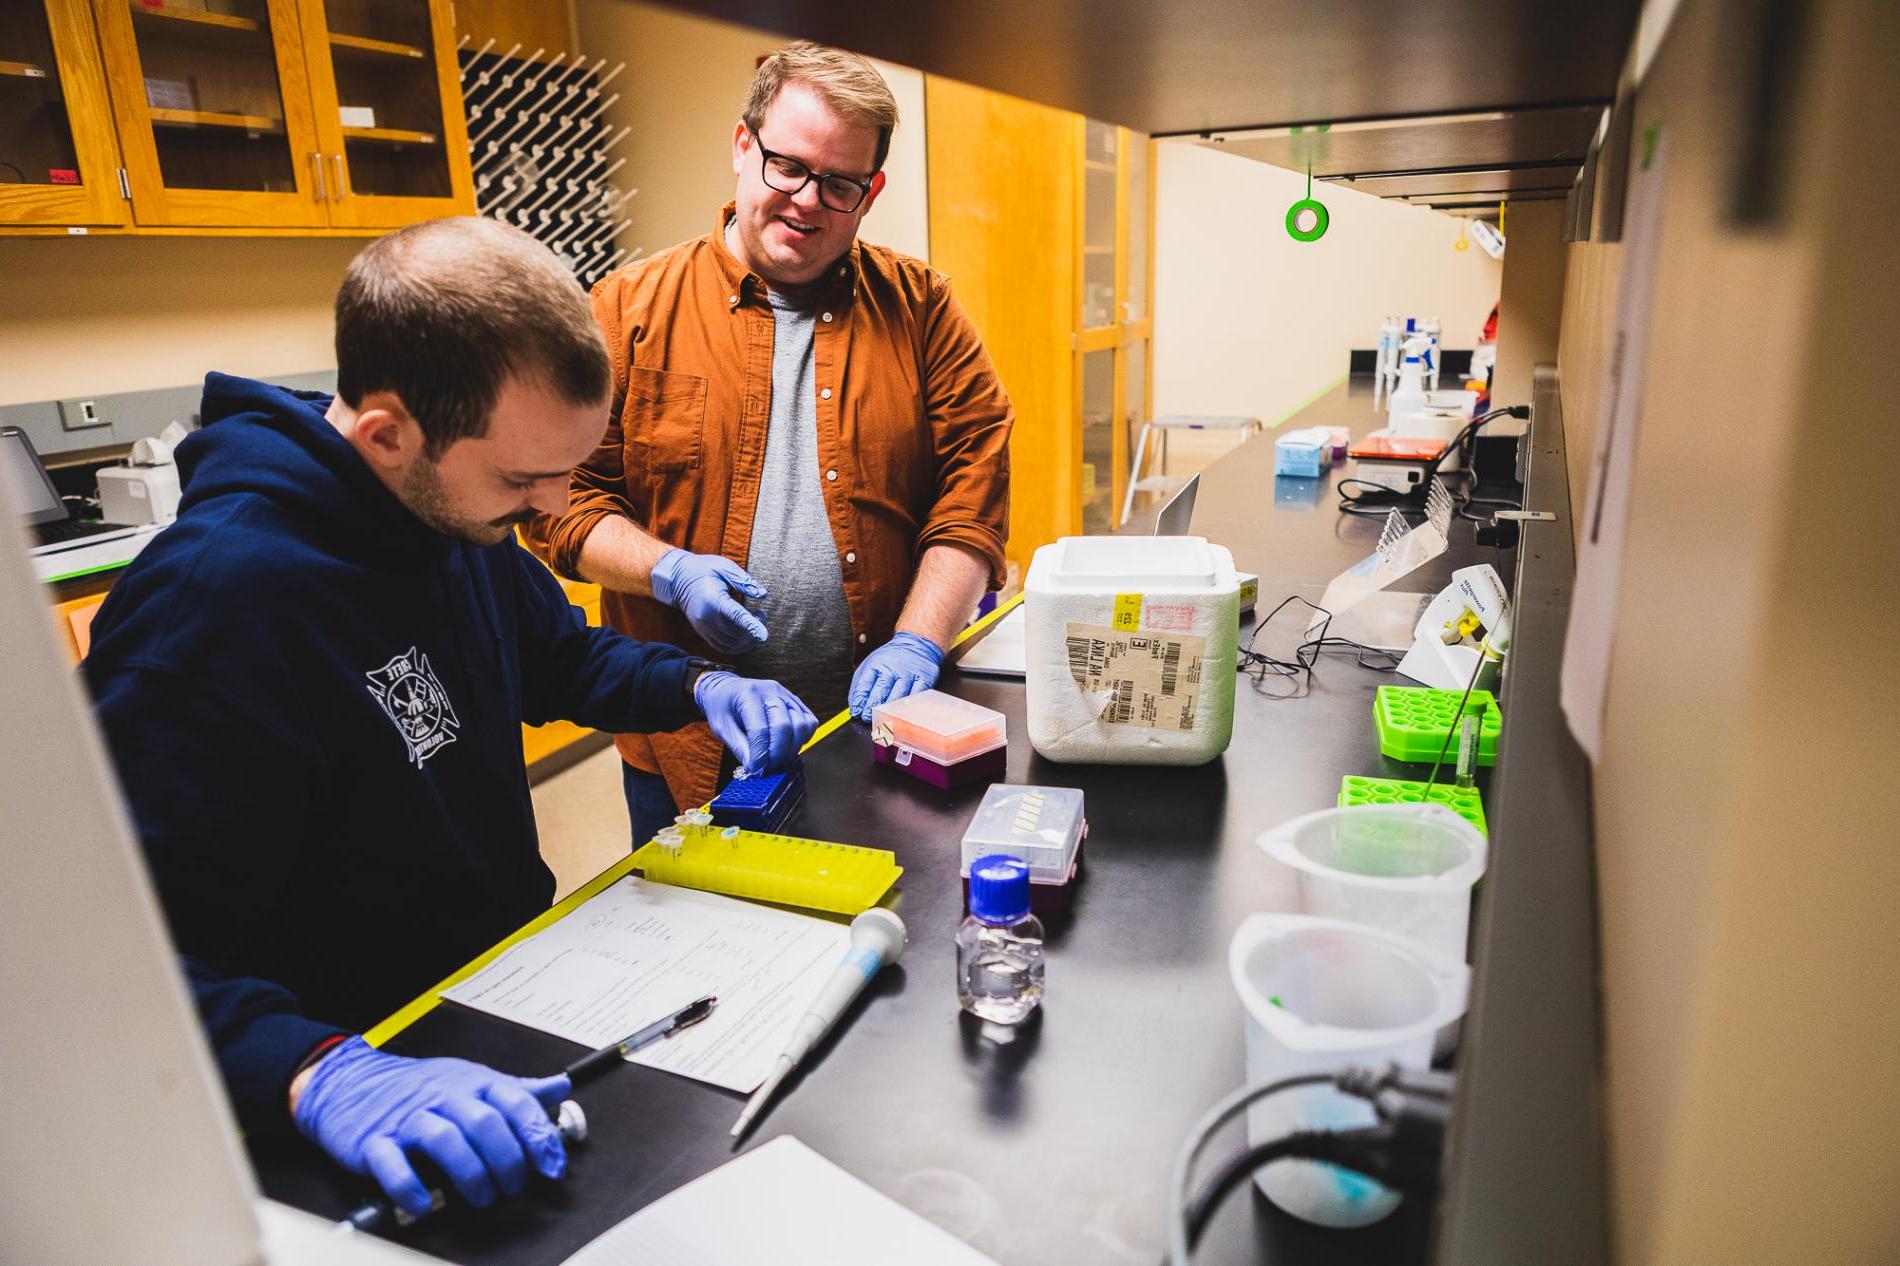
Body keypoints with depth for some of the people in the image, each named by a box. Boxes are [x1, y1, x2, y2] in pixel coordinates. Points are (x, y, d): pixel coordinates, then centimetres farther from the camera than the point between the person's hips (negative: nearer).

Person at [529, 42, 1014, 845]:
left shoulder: (918, 307, 3)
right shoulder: (631, 311, 0)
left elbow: (975, 476, -2)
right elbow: (562, 492, 0)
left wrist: (918, 640, -11)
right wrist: (669, 571, -17)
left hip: (879, 724, 1)